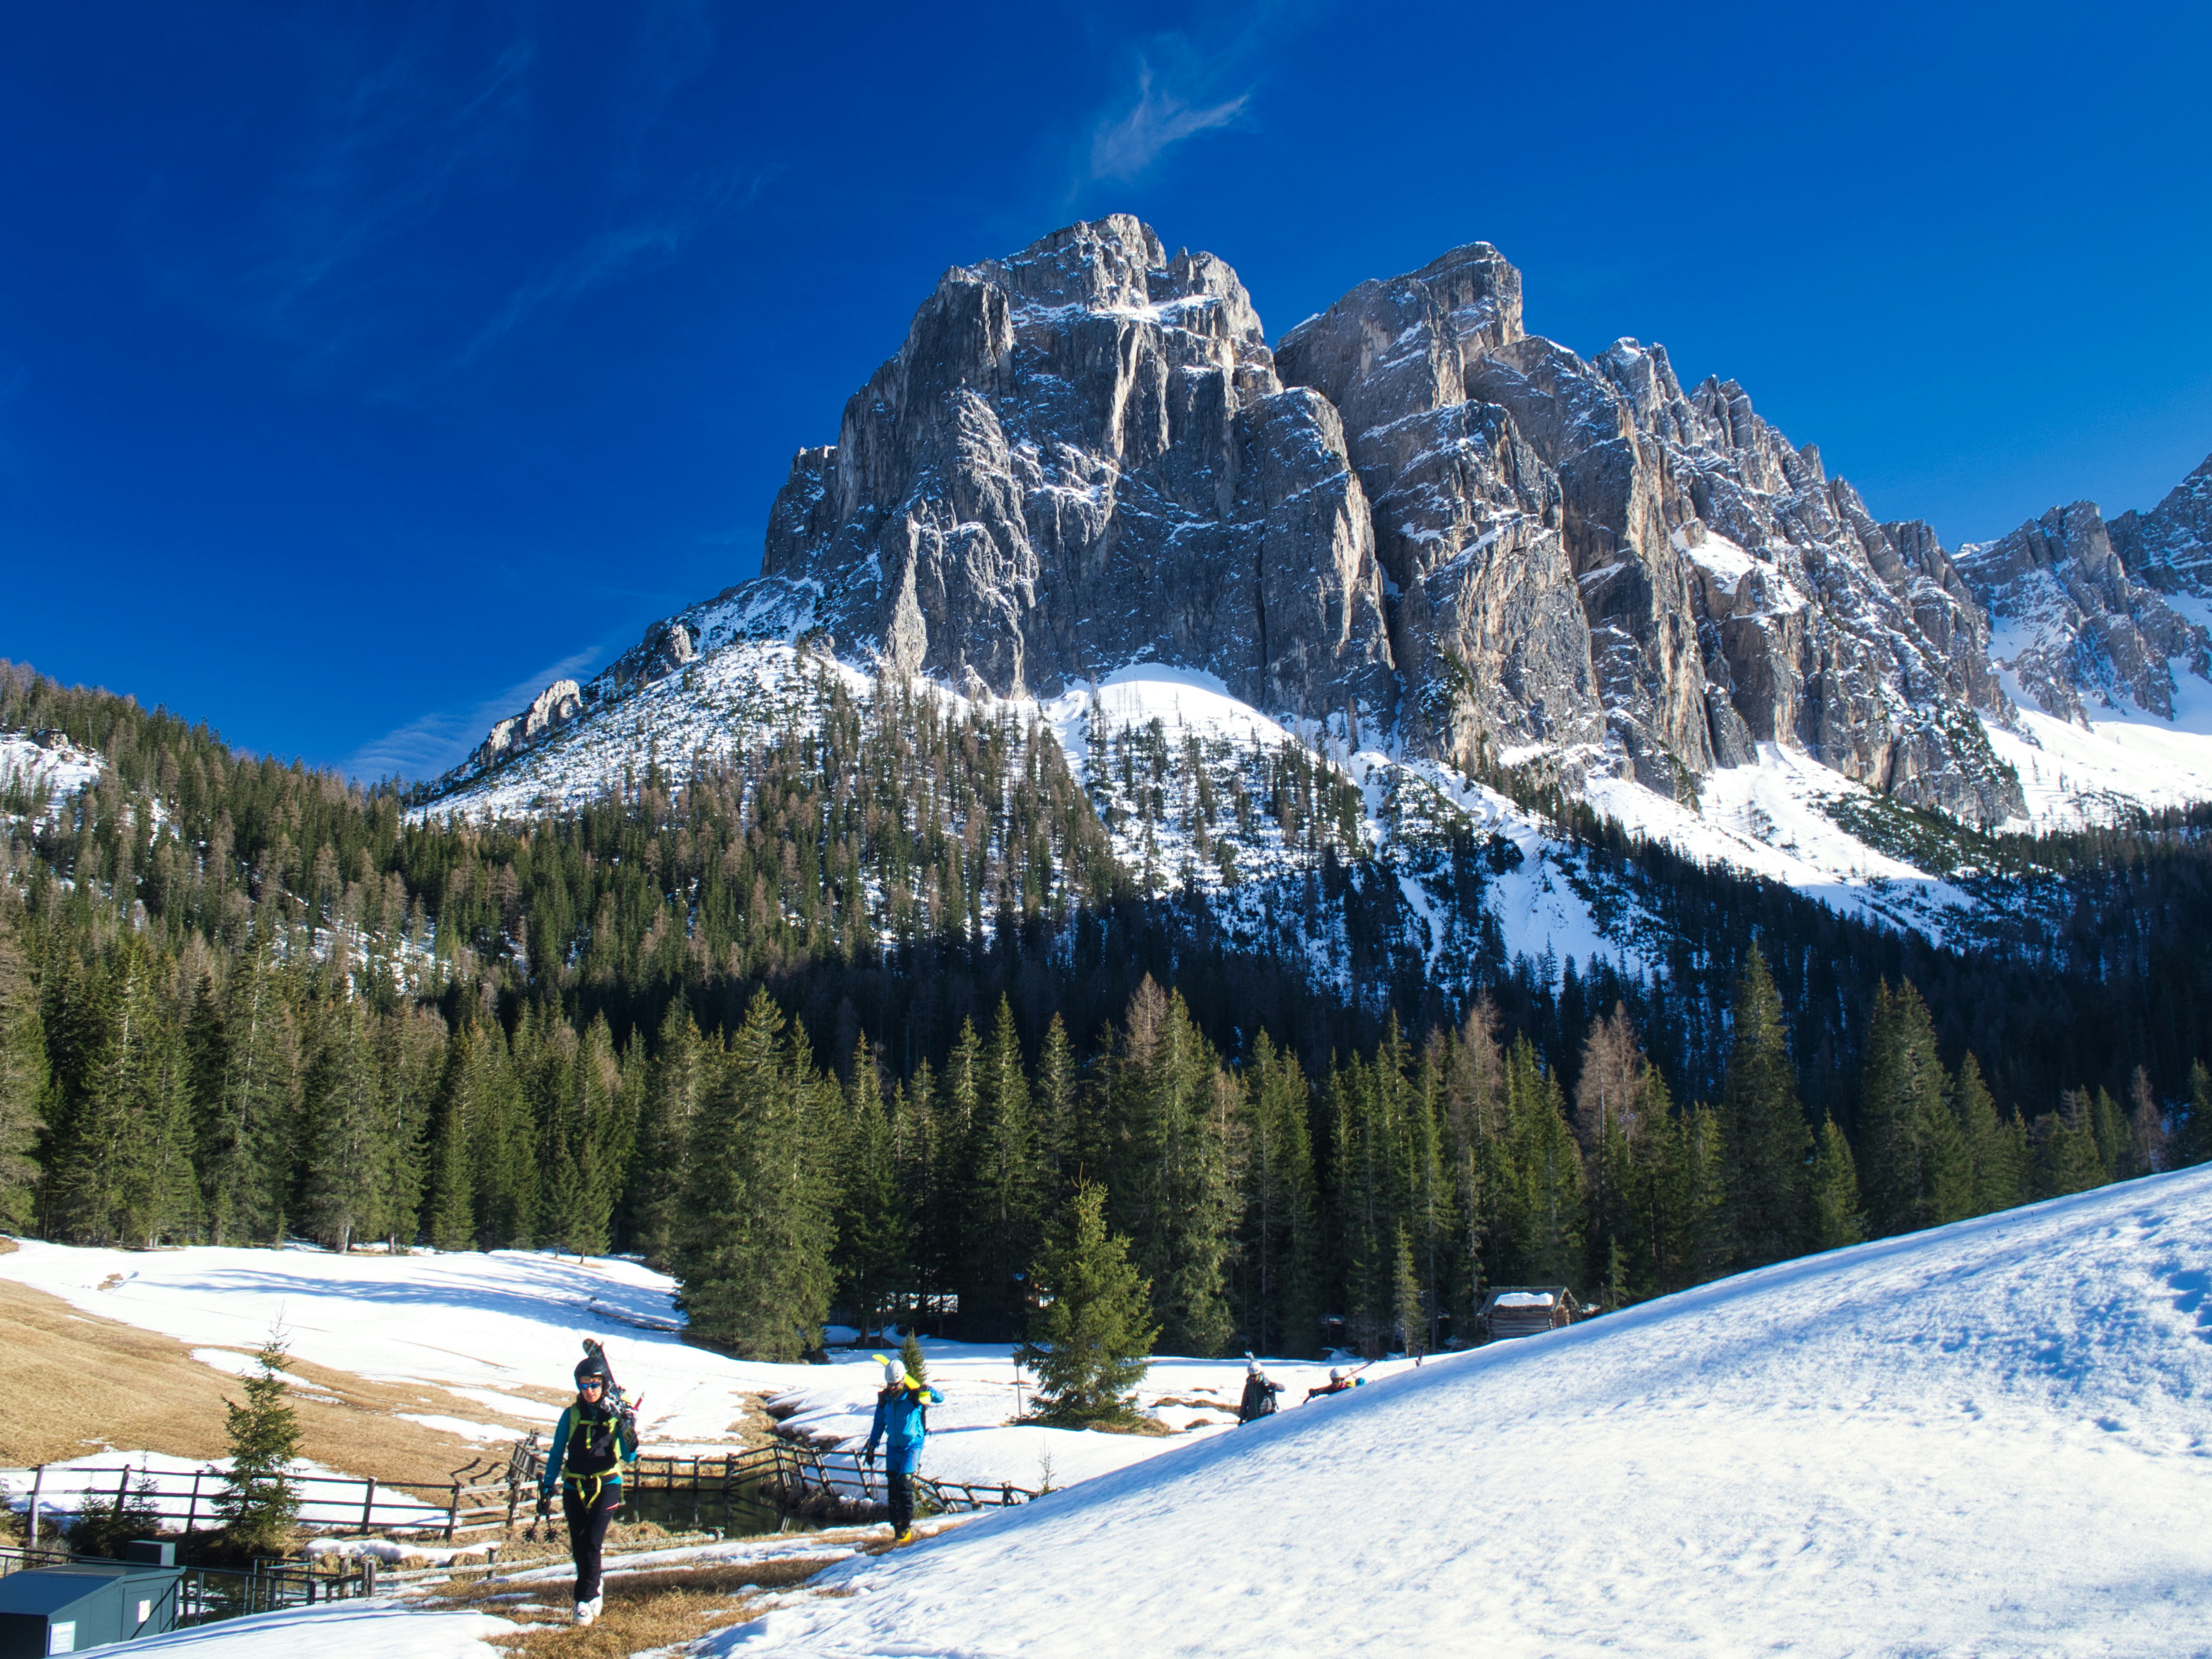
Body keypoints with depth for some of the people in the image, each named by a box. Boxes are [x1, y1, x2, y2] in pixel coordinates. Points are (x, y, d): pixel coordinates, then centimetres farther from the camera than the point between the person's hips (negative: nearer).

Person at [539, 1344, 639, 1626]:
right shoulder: (571, 1415, 1)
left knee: (591, 1542, -15)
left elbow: (628, 1457, -1)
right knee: (579, 1547, 5)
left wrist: (630, 1434, -19)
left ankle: (585, 1600, -4)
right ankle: (594, 1591, 27)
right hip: (574, 1488, 2)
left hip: (606, 1486, -2)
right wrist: (547, 1486, 2)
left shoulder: (618, 1414, -3)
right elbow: (557, 1453, 8)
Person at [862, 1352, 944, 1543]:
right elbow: (879, 1424, 11)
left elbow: (940, 1399, -19)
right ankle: (897, 1527, 10)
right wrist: (872, 1447, 11)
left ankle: (907, 1526, -7)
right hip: (893, 1447, 5)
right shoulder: (884, 1398, 0)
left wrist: (929, 1391, -41)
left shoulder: (914, 1395, -13)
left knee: (904, 1483, -15)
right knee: (893, 1485, 2)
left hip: (912, 1445, -5)